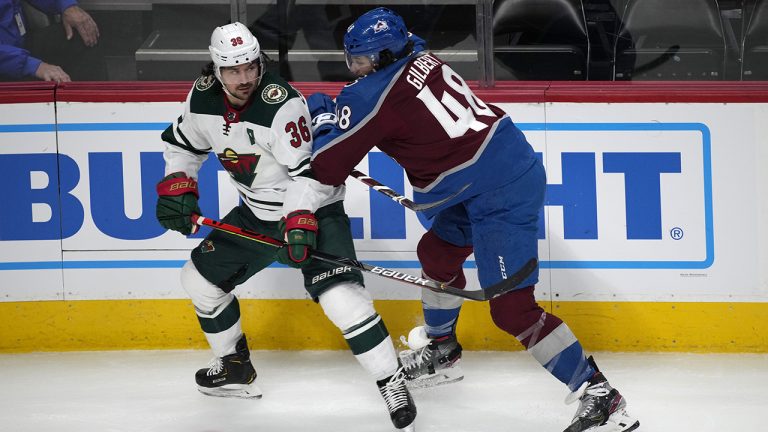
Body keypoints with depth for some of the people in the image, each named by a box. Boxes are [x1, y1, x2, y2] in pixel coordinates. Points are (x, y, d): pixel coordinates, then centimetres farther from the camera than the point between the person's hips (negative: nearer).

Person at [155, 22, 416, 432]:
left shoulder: (281, 104, -28)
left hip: (312, 209, -7)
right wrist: (176, 187, -2)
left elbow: (308, 169, -27)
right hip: (257, 212, 7)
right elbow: (183, 143, 11)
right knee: (200, 277, 12)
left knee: (340, 296, -24)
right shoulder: (203, 97, -8)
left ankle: (394, 386, -15)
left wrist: (299, 223, -35)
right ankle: (235, 368, 32)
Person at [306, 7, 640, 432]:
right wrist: (336, 109, 16)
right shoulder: (419, 60, 9)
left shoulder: (375, 94, -14)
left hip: (502, 194, -10)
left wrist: (323, 115, 8)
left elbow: (327, 168, -8)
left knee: (511, 308, -12)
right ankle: (442, 349, 50)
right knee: (437, 252, 28)